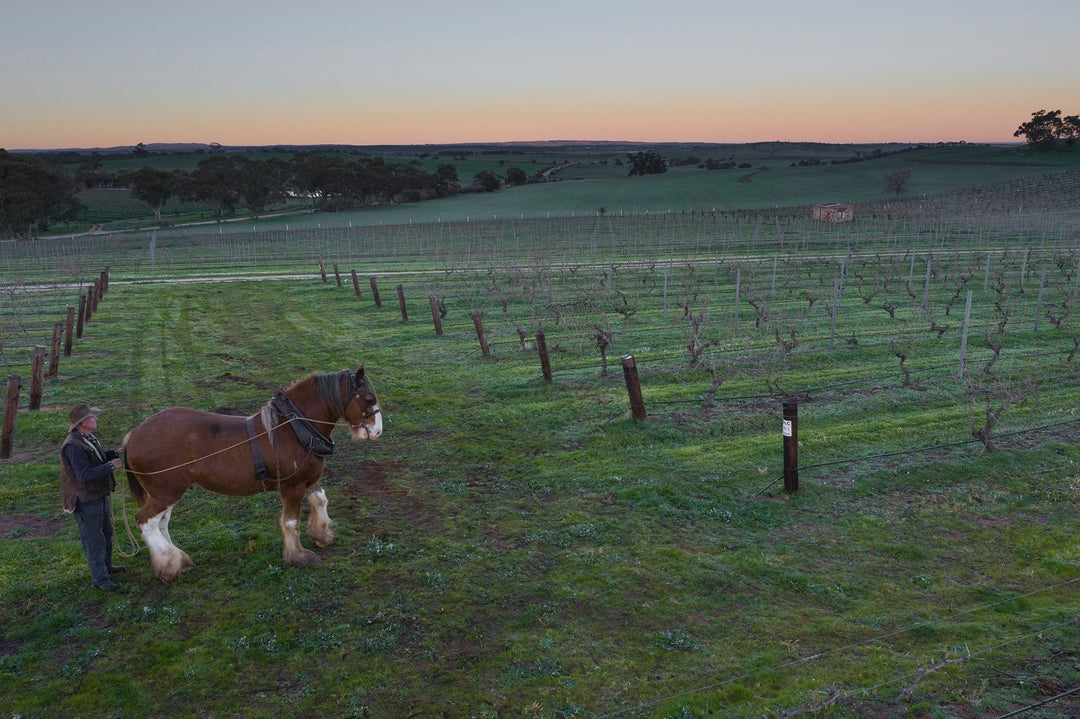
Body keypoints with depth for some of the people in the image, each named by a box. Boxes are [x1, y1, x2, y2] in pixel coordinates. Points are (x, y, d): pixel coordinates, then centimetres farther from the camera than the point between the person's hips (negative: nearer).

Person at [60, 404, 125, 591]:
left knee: (106, 532, 24)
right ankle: (100, 578, 9)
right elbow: (84, 474, -30)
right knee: (94, 539, 0)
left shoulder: (88, 438, 4)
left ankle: (106, 566, 41)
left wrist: (115, 453, 3)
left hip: (100, 495, 10)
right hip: (86, 500, -10)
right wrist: (111, 465, -28)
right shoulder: (73, 447, -26)